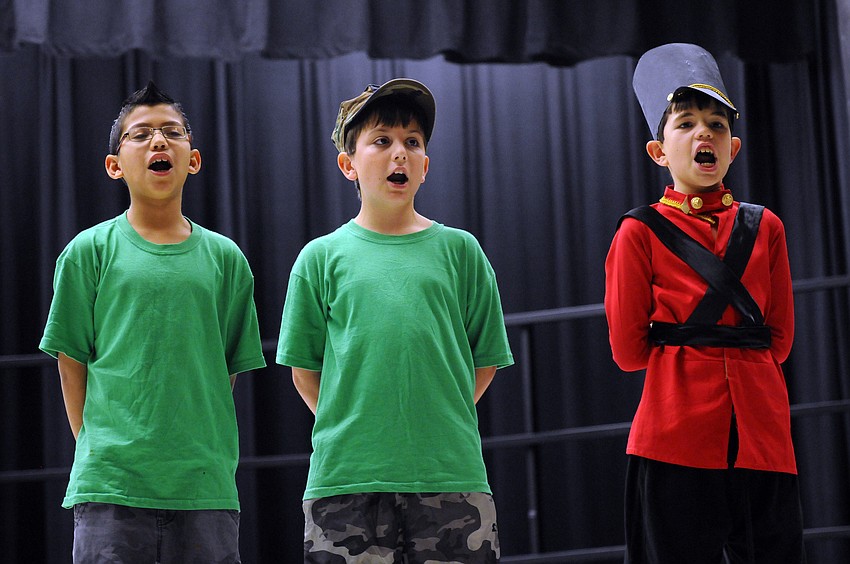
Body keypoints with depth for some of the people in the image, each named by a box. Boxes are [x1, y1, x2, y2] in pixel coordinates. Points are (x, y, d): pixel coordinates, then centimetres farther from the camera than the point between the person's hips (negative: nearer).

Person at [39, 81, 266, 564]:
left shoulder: (225, 257, 8)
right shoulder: (90, 251, 3)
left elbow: (230, 369, 11)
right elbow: (72, 362, 6)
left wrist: (199, 454, 6)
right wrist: (99, 452, 2)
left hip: (206, 488, 2)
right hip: (111, 486, -2)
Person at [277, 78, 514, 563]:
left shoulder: (459, 250, 8)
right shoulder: (322, 257, 7)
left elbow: (486, 360, 11)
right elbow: (304, 369, 8)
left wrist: (438, 425, 7)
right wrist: (347, 431, 2)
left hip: (450, 474, 1)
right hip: (345, 478, 0)